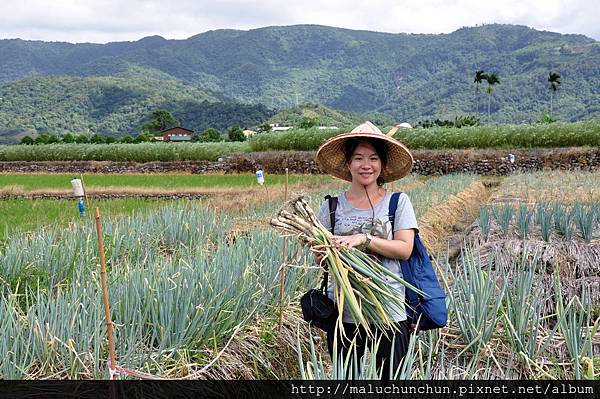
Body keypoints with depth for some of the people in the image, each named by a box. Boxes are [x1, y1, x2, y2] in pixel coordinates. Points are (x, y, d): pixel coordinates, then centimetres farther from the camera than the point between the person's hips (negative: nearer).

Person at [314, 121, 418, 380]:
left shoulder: (398, 202, 2)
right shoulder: (331, 206, 6)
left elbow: (405, 249, -8)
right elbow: (320, 258, 6)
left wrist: (364, 239, -20)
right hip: (343, 311, 2)